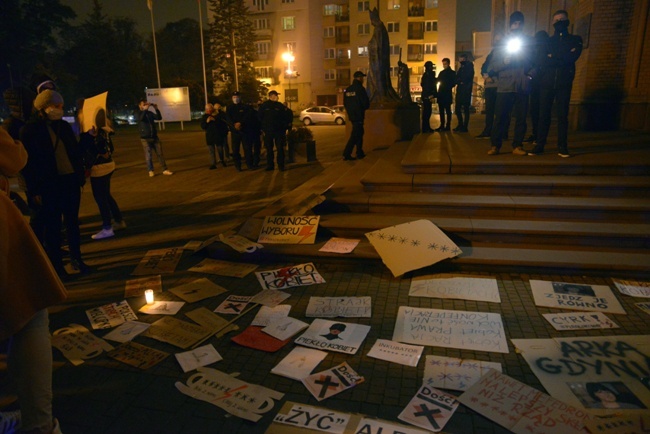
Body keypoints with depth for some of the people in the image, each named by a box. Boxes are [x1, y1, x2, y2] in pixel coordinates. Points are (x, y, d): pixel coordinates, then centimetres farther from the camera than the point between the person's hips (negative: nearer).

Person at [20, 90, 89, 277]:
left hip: (70, 181, 4)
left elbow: (76, 152, 12)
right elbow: (28, 162, -7)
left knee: (73, 222, 12)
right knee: (52, 226, 5)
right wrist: (34, 190, -10)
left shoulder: (64, 126, 8)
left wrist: (81, 176, 5)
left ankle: (76, 259, 25)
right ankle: (56, 265, 16)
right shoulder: (30, 130, -5)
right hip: (48, 185, -4)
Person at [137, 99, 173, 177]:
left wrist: (156, 109, -11)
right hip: (145, 138, -4)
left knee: (160, 153, 2)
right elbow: (140, 118, -23)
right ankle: (151, 171, 5)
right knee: (148, 155, -3)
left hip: (154, 137, 4)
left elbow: (159, 118, 1)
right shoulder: (139, 114, 0)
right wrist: (145, 109, -29)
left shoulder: (150, 113, 11)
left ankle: (165, 170, 5)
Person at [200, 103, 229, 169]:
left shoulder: (220, 114, -4)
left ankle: (222, 160, 27)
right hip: (209, 136, 3)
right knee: (211, 150, -1)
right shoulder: (204, 116, 7)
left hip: (219, 135, -2)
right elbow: (202, 126, 2)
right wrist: (207, 121, -13)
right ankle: (213, 164, 3)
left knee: (220, 149, 1)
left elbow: (224, 122, -10)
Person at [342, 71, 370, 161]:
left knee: (359, 133, 19)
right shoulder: (360, 89, -14)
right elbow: (366, 103, -14)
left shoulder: (347, 90, 8)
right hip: (358, 116, -8)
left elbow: (345, 103, 14)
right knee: (355, 135, -6)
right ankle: (346, 154, -11)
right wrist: (363, 108, 7)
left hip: (351, 115, 8)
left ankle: (360, 153, 24)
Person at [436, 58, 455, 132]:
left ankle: (448, 126, -4)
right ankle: (442, 125, 10)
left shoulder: (452, 72, 3)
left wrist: (448, 88, -16)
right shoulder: (441, 72, 18)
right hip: (440, 93, 5)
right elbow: (437, 81, 14)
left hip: (447, 94, -5)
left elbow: (453, 83, -3)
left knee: (448, 110, -4)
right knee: (441, 111, 6)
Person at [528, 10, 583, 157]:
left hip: (564, 83, -1)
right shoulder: (548, 41, 18)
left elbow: (572, 58, -5)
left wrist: (553, 58, -4)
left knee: (562, 115, -3)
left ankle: (562, 147, -1)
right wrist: (563, 57, -5)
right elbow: (543, 61, 3)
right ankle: (539, 145, 2)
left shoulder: (575, 39, 13)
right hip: (546, 82, 1)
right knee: (544, 114, -2)